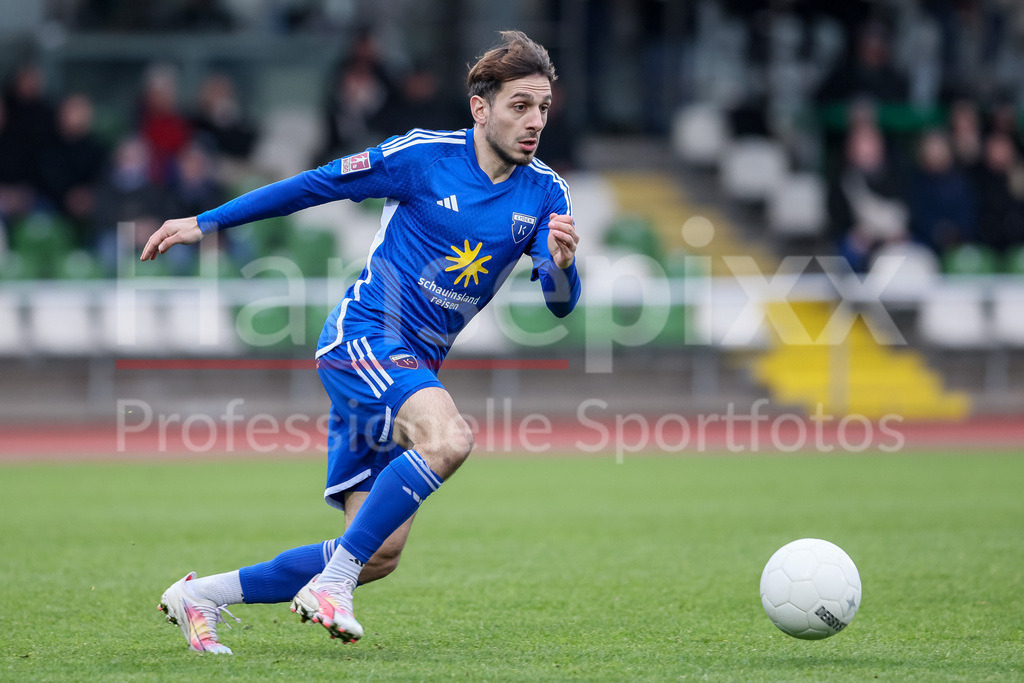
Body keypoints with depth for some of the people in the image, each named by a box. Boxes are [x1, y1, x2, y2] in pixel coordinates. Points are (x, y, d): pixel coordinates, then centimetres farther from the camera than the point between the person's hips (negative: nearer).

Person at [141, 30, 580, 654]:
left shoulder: (546, 194, 2)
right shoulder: (423, 156, -9)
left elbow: (561, 303, -4)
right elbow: (315, 186, -1)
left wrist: (561, 263, -28)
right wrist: (205, 224, 2)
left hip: (415, 367, 6)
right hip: (361, 334, -6)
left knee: (380, 553, 2)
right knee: (449, 438, -35)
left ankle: (201, 595, 17)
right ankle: (332, 580, -24)